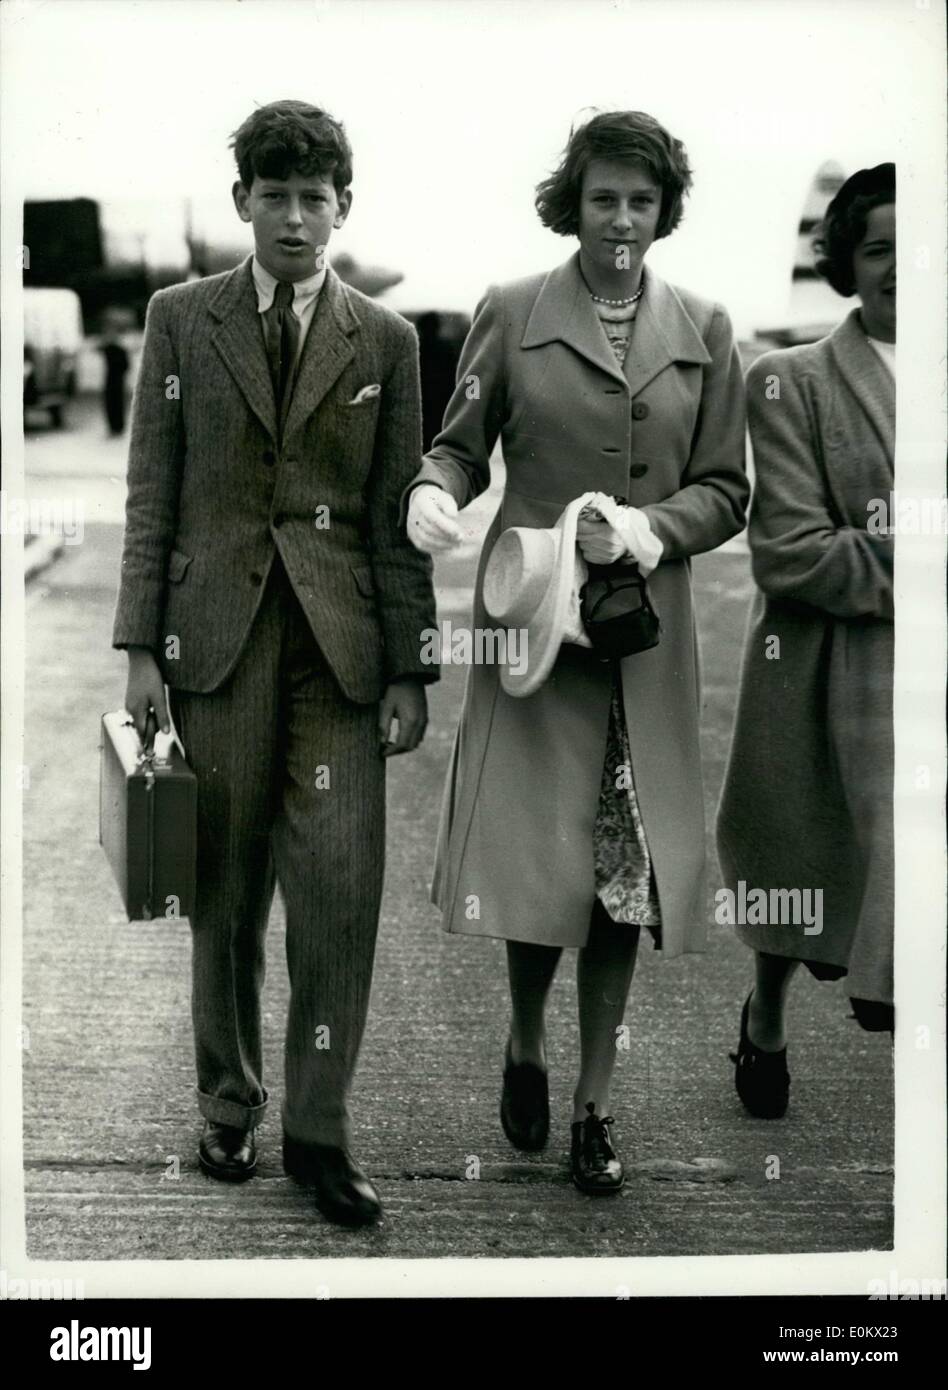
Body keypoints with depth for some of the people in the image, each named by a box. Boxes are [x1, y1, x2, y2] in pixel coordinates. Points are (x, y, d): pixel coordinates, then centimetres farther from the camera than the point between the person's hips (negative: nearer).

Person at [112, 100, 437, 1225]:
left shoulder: (384, 340, 7)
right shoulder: (182, 319, 6)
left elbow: (398, 517, 6)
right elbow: (151, 495, 5)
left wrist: (409, 670, 1)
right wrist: (141, 647, -2)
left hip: (340, 645, 0)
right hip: (219, 635, 0)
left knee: (341, 887, -4)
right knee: (226, 890, 7)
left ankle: (318, 1130, 8)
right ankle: (228, 1107, 23)